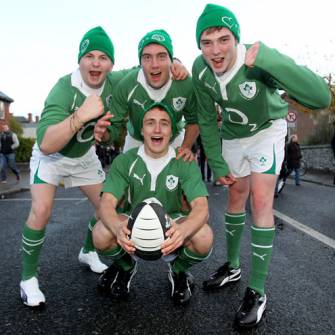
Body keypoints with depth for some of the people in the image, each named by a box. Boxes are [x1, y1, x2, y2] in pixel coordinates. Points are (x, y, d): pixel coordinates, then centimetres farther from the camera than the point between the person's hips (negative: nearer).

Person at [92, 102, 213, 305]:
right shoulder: (125, 161, -12)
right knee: (101, 235, -30)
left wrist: (183, 231, -50)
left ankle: (179, 271, 6)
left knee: (204, 238, -31)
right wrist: (118, 228, -47)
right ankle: (125, 266, 8)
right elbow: (107, 203, -21)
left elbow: (201, 207, -25)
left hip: (171, 225, 0)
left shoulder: (185, 163, -14)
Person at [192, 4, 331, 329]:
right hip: (232, 134, 4)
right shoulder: (200, 69, -22)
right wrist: (217, 165, -7)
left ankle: (257, 292, -2)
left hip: (266, 130, -4)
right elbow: (207, 120, -8)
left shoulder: (259, 60, -36)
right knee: (236, 196, 13)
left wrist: (266, 59, -52)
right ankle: (232, 266, 32)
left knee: (260, 199, -13)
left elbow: (321, 97, -47)